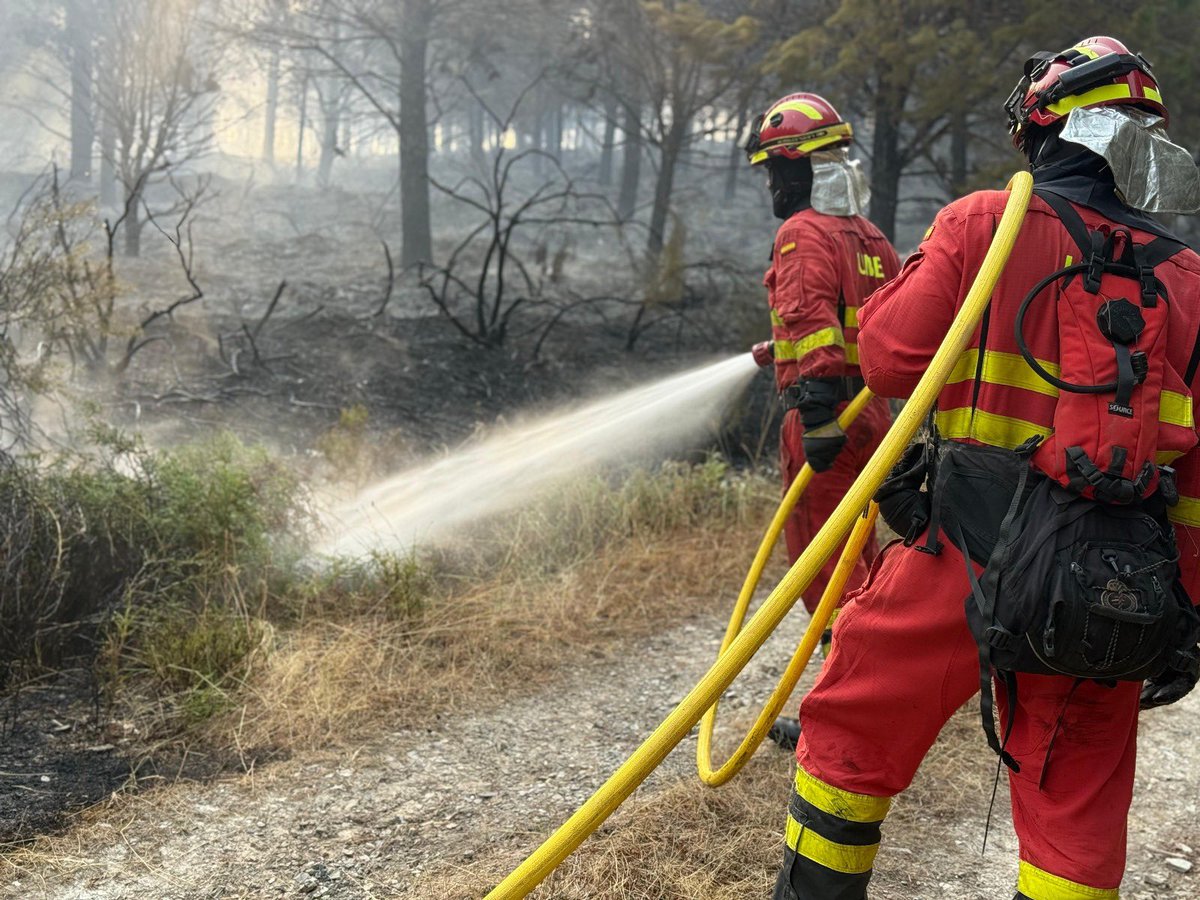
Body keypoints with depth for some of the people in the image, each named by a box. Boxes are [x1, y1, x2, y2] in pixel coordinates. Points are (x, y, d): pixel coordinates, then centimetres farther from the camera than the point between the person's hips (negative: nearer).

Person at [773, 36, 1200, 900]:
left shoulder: (981, 225, -5)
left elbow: (889, 358, -5)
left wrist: (913, 279, 16)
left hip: (965, 561, -3)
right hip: (1110, 595, 3)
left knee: (852, 738, 15)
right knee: (1077, 813, 16)